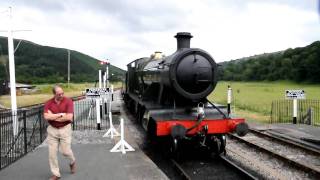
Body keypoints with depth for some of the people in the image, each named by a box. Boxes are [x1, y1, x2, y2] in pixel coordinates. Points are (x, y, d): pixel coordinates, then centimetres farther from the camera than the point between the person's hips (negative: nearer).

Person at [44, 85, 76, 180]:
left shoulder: (68, 101, -10)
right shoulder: (48, 103, -2)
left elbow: (69, 117, -20)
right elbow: (46, 117, -15)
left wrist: (53, 117, -12)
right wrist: (61, 114, -16)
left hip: (65, 129, -2)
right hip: (52, 130, 3)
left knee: (65, 151, 4)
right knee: (52, 153, 4)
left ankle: (72, 162, 38)